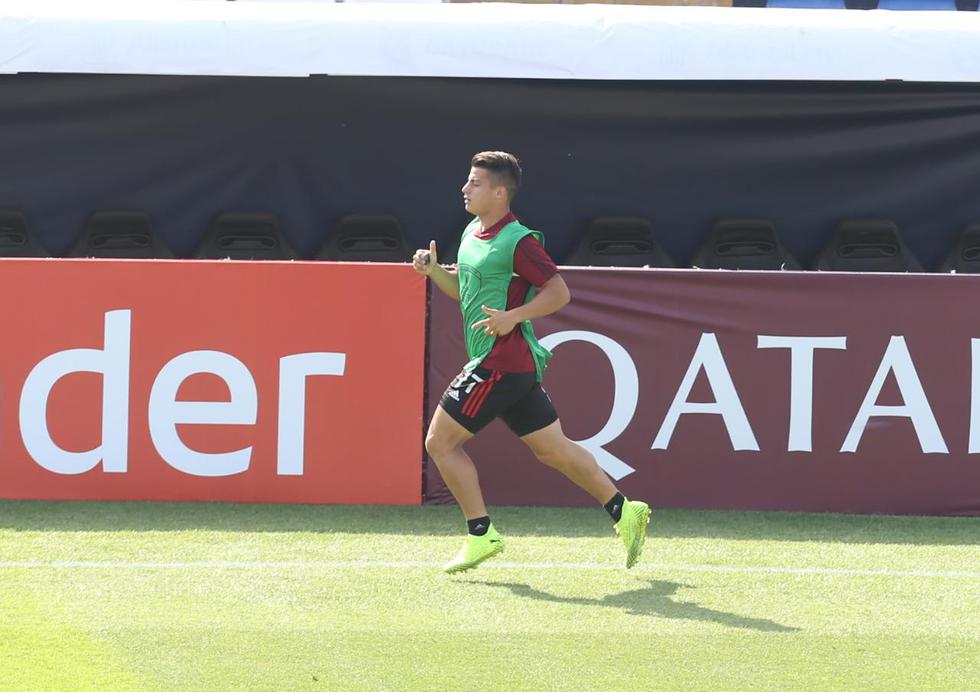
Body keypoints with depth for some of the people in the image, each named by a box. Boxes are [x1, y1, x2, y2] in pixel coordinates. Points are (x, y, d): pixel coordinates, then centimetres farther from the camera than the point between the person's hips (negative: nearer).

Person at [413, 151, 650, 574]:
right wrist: (433, 270, 7)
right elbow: (463, 289, 25)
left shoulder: (518, 241, -14)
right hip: (508, 364, 9)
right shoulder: (473, 233, 13)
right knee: (553, 448, 12)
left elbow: (558, 292, -14)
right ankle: (622, 511, 14)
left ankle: (481, 534, 0)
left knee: (440, 441, -4)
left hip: (500, 362, -9)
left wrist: (513, 317, -25)